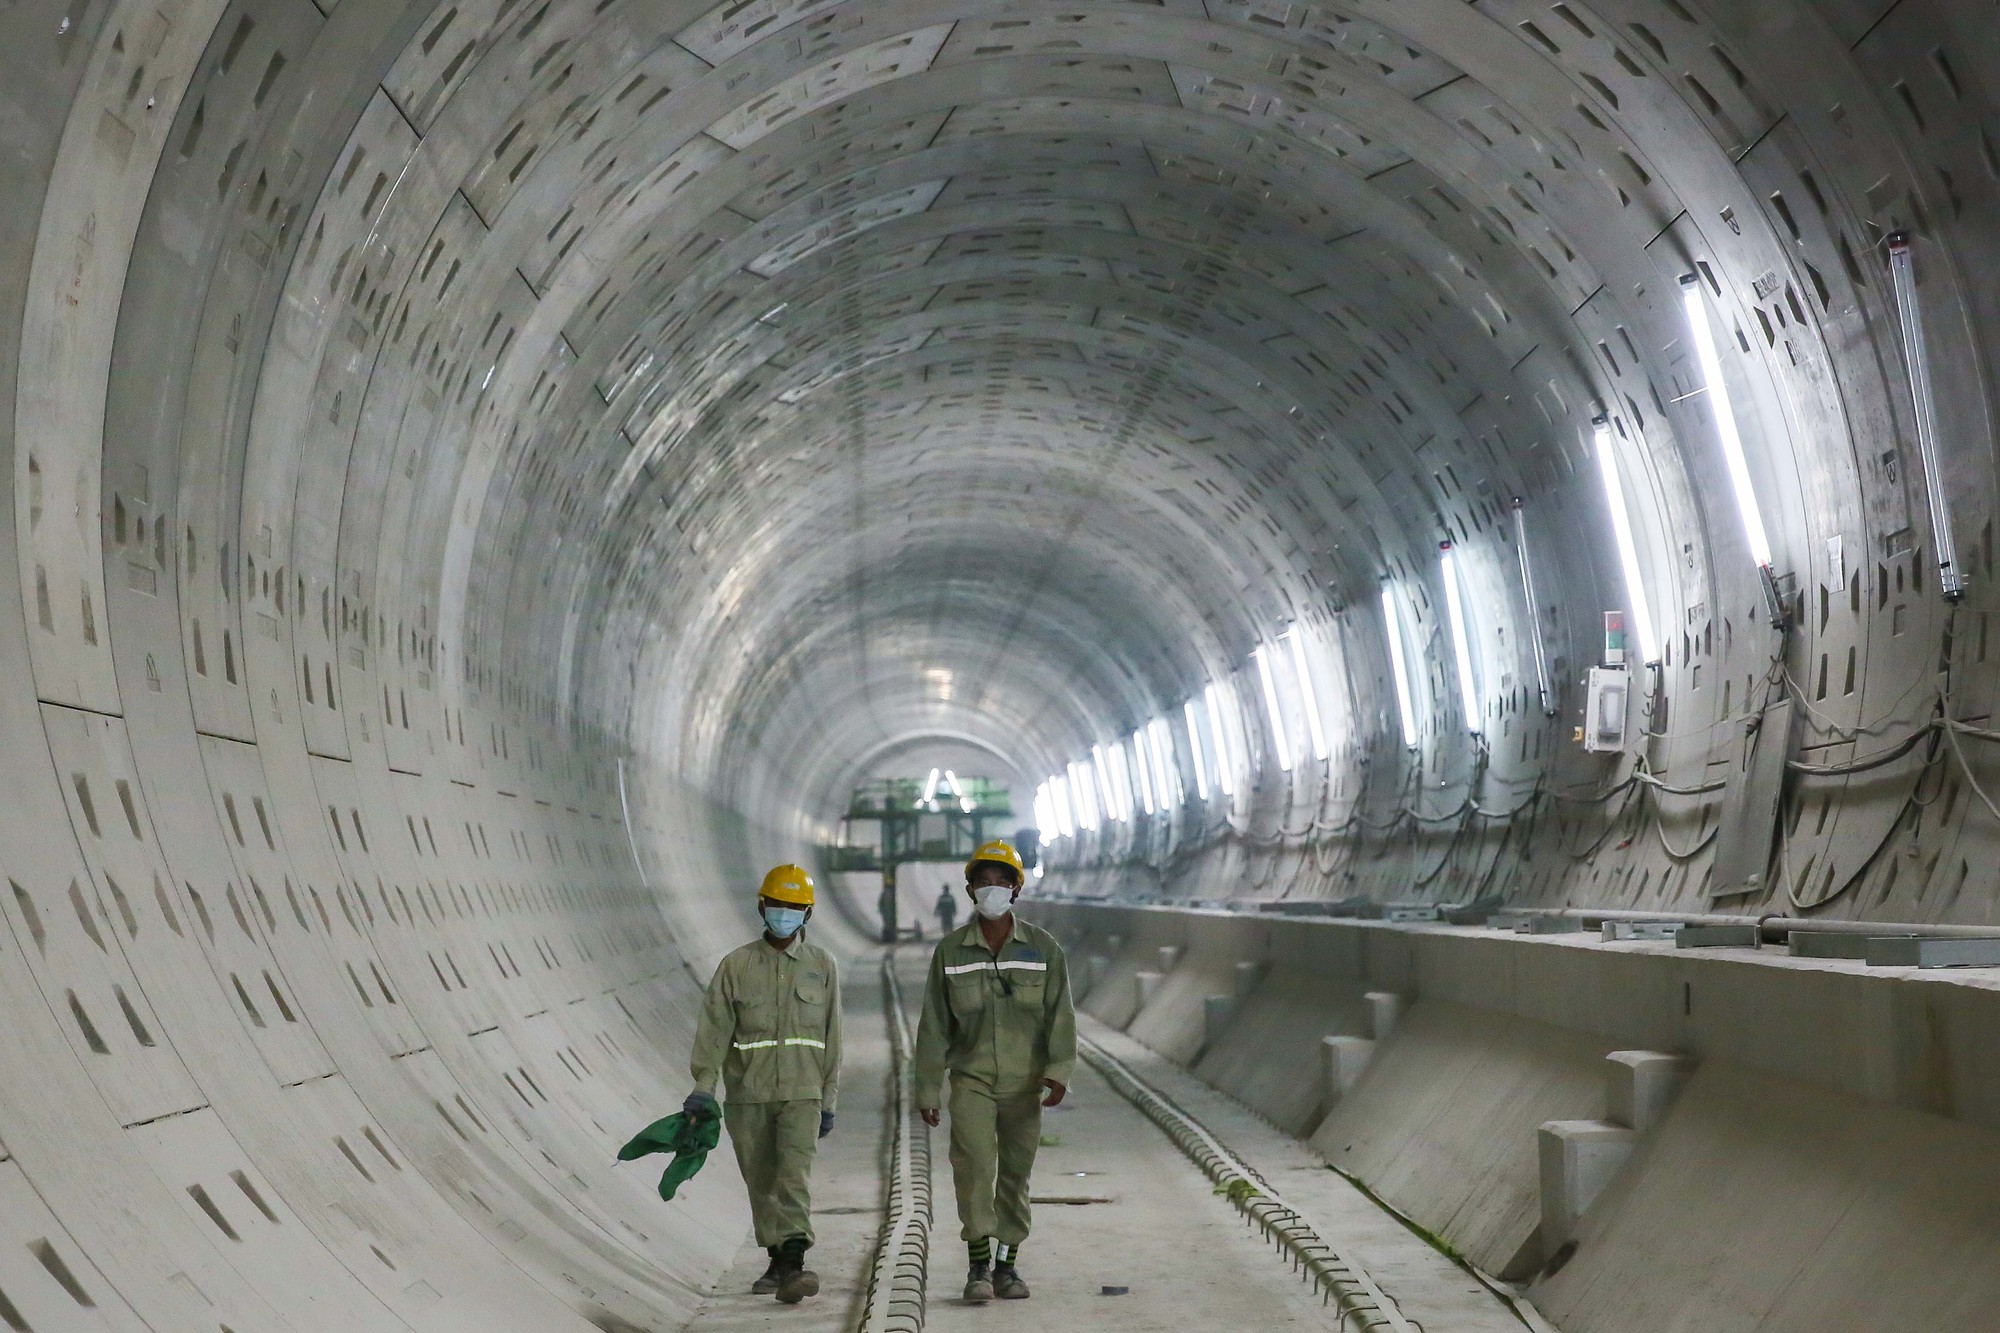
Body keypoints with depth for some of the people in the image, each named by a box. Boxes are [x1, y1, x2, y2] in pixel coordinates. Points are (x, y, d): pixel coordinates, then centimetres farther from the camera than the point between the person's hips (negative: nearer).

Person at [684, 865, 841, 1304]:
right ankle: (778, 1262, 22)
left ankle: (794, 1265, -22)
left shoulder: (822, 966, 5)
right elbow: (714, 1027, -2)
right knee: (761, 1183, 8)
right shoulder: (737, 965, 2)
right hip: (748, 1093, 1)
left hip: (801, 1092, -1)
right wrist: (702, 1087, -11)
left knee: (794, 1177, -15)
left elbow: (831, 1037, 8)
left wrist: (828, 1100, 7)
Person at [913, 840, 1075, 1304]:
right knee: (973, 1165, -16)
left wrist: (1059, 1070, -17)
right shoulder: (950, 951, 3)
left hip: (1024, 1083, 1)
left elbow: (1059, 1014, -3)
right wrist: (927, 1090, 4)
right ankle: (978, 1265, -10)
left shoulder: (1043, 948, 1)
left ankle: (1006, 1265, 19)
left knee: (1015, 1173, 7)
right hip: (971, 1079, -1)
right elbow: (934, 1026, 5)